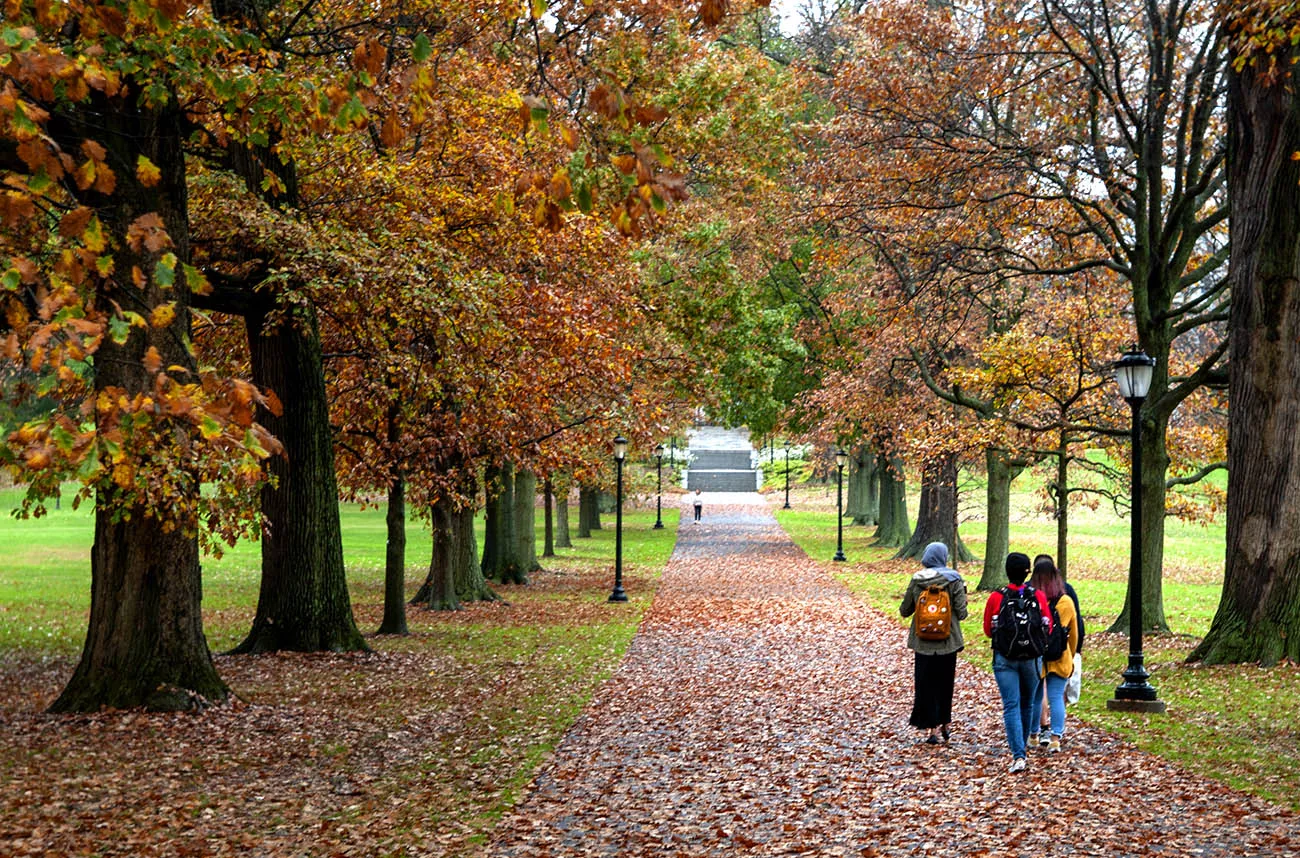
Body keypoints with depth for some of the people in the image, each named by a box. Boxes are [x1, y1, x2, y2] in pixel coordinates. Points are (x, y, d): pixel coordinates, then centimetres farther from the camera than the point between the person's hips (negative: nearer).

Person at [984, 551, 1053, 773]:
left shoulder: (996, 597, -9)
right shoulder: (1038, 596, -5)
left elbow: (988, 630, 1)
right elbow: (1048, 628, 4)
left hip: (1005, 658, -2)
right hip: (1032, 657, 2)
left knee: (1011, 706, -3)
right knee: (1027, 703, 18)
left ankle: (1018, 756, -15)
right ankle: (1021, 748, 33)